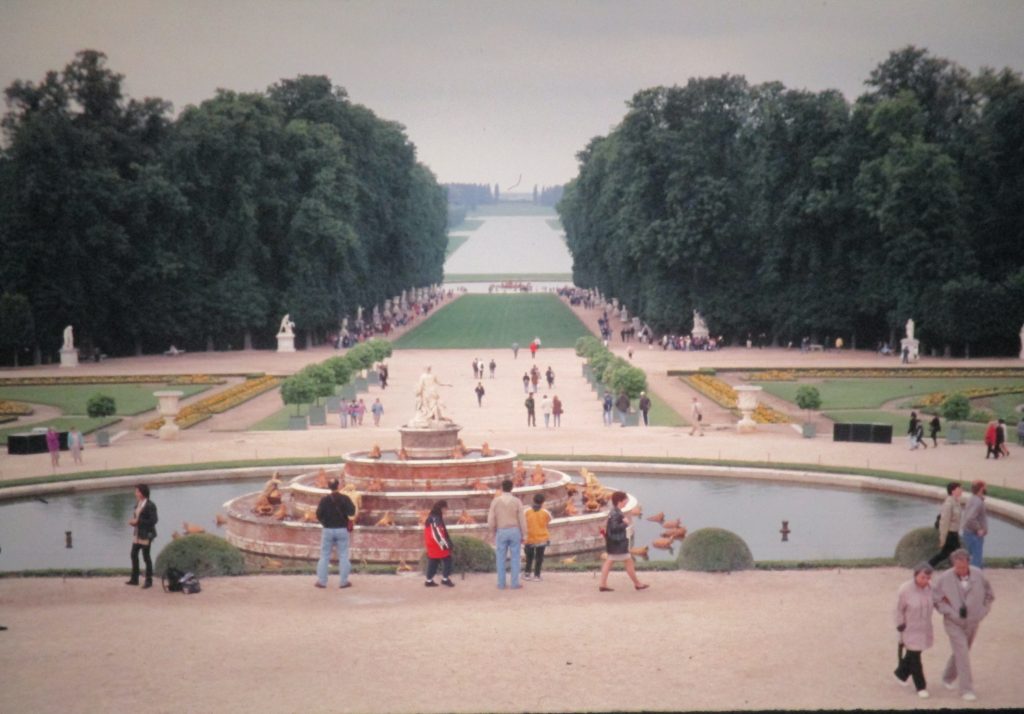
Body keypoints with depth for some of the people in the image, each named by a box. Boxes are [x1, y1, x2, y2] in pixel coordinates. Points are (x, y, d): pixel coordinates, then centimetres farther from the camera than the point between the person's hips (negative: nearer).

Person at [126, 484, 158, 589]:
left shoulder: (150, 505, -16)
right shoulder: (138, 503, 9)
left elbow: (153, 520, -20)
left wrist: (138, 521, -20)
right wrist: (133, 521, -1)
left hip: (146, 535, -8)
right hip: (137, 534, 9)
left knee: (146, 557, 0)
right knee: (134, 555, 13)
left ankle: (149, 580, 11)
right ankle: (134, 579, 24)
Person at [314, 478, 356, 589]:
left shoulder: (324, 500, -5)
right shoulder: (345, 498, -6)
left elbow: (319, 514, -7)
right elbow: (352, 512, -16)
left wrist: (324, 522, 10)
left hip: (328, 530, 0)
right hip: (342, 530, 0)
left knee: (324, 556, 8)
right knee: (343, 556, 6)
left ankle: (321, 581, 7)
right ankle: (344, 581, 4)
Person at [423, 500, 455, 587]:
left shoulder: (430, 519, 12)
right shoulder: (436, 519, -21)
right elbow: (437, 534, -25)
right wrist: (445, 545, -21)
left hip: (432, 546, 10)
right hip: (438, 546, -10)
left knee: (433, 563, 14)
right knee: (447, 560, 1)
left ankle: (429, 580, 17)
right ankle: (445, 579, 6)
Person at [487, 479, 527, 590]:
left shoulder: (495, 501, -5)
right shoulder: (516, 501, -5)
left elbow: (491, 520, -4)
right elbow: (522, 520, -3)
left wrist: (493, 533, 11)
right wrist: (522, 535, 8)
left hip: (501, 532, 0)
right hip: (514, 531, 0)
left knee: (501, 559, 8)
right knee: (515, 558, 5)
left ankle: (501, 584, 8)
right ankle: (515, 583, 5)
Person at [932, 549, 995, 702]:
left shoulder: (979, 574, -9)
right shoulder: (944, 579, -16)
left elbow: (989, 594, 6)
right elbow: (935, 599, -6)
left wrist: (982, 611, -3)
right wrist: (950, 612, -14)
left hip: (972, 622, 4)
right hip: (954, 623, -3)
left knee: (961, 652, 17)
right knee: (962, 654, -12)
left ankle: (948, 678, 40)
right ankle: (966, 690, -7)